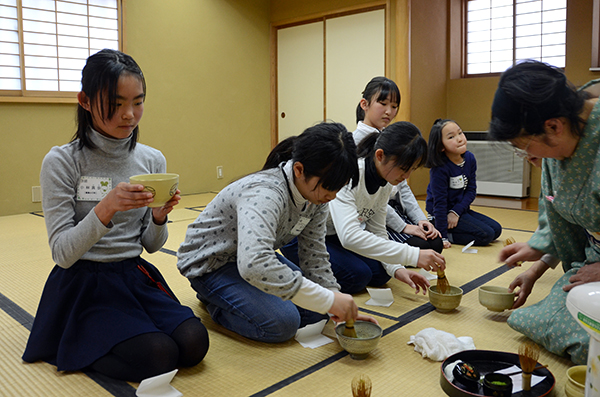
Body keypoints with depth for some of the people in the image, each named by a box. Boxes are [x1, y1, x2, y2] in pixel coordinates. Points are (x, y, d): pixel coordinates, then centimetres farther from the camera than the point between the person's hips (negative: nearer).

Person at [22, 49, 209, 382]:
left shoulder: (153, 160, 1)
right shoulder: (61, 162, -11)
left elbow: (151, 245, 8)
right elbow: (62, 253, -13)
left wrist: (159, 217, -15)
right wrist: (105, 208, -28)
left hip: (136, 276, 5)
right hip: (84, 284, -4)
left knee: (194, 343, -16)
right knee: (158, 356, -23)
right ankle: (81, 349, 7)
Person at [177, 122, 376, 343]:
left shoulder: (317, 195, -11)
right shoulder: (265, 193, -37)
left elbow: (315, 257, -4)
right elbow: (253, 264, -53)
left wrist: (342, 311, -15)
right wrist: (328, 299, -47)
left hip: (261, 256, 8)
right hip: (210, 263, -8)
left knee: (319, 310, 0)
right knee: (282, 323, -24)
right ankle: (215, 300, 3)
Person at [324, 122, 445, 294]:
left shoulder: (385, 184, -6)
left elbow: (377, 232, 1)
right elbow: (349, 236, -42)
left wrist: (396, 269, -16)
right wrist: (413, 255, -42)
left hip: (335, 237, 8)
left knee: (381, 273, -4)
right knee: (357, 275, -24)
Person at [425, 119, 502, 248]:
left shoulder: (469, 158, -4)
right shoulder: (439, 168, -24)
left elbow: (471, 190, -2)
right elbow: (439, 202, -24)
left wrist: (456, 212, -17)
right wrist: (442, 237, -24)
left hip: (460, 209, 8)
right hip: (443, 213, -8)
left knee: (496, 229, 8)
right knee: (486, 235, -13)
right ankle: (436, 230, -6)